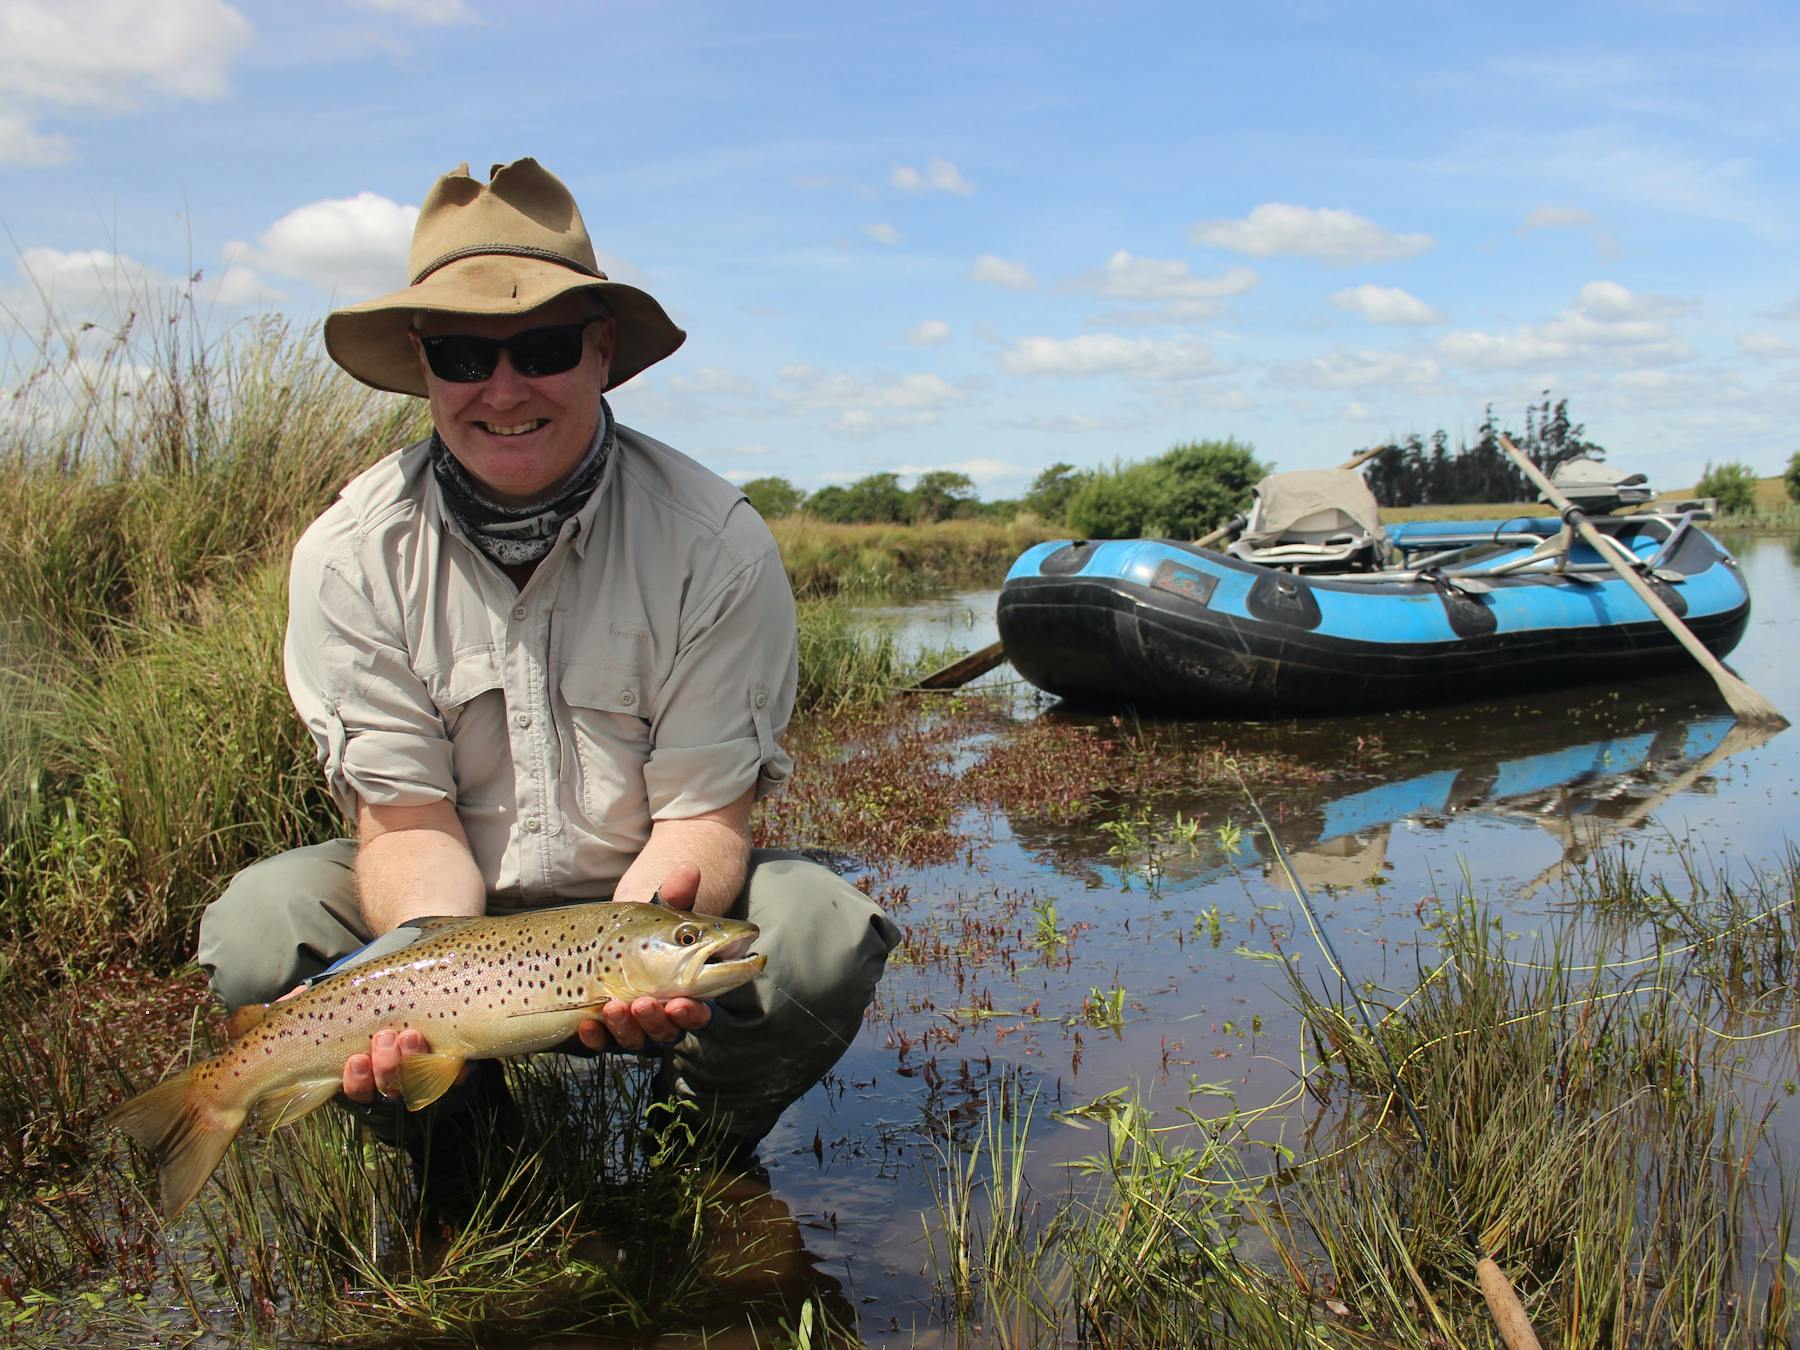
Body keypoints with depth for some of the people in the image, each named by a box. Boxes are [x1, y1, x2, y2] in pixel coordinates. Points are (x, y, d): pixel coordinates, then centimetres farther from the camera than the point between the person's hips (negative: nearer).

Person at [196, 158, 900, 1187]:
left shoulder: (716, 543, -16)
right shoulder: (353, 553, -11)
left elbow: (702, 816, -15)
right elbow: (407, 817, -12)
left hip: (656, 906, -1)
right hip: (450, 910, 2)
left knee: (826, 933, -30)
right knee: (258, 925, -26)